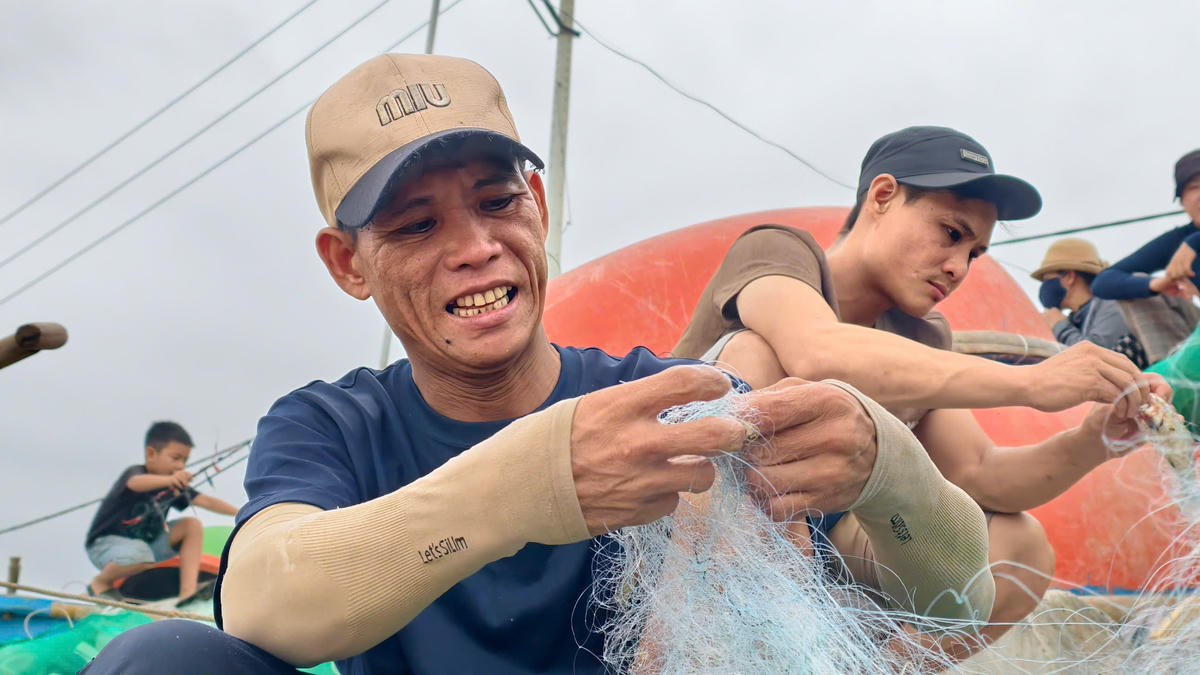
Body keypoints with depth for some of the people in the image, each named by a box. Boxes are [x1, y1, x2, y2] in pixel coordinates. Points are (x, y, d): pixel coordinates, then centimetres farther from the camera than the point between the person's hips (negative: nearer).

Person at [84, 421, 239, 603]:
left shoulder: (175, 486, 0)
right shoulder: (135, 472, -21)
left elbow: (205, 501, -2)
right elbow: (136, 483, -46)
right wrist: (169, 480, -65)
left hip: (147, 541, 7)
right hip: (106, 542, -7)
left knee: (192, 525, -6)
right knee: (141, 556, -39)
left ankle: (188, 590, -14)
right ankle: (101, 582, -7)